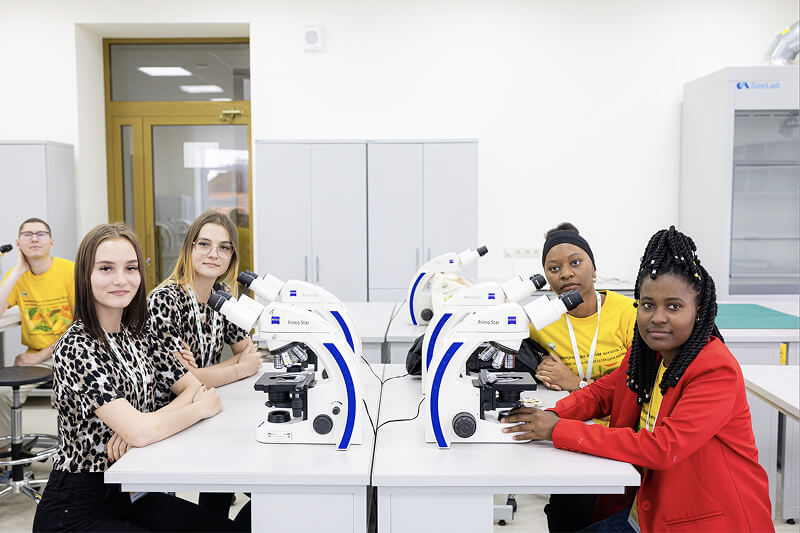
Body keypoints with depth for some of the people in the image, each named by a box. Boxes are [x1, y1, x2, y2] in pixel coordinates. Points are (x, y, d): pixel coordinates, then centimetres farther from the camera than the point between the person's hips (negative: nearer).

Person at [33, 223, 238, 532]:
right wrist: (202, 407, -12)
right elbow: (140, 432, -28)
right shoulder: (76, 349, -20)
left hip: (127, 492, 7)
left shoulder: (137, 334, 4)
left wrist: (142, 425, -15)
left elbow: (192, 385, 3)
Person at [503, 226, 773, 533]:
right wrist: (554, 415, -9)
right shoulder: (647, 352, 1)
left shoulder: (717, 370, -21)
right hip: (651, 508, 6)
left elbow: (662, 448, -28)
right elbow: (604, 392, 14)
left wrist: (560, 431, -28)